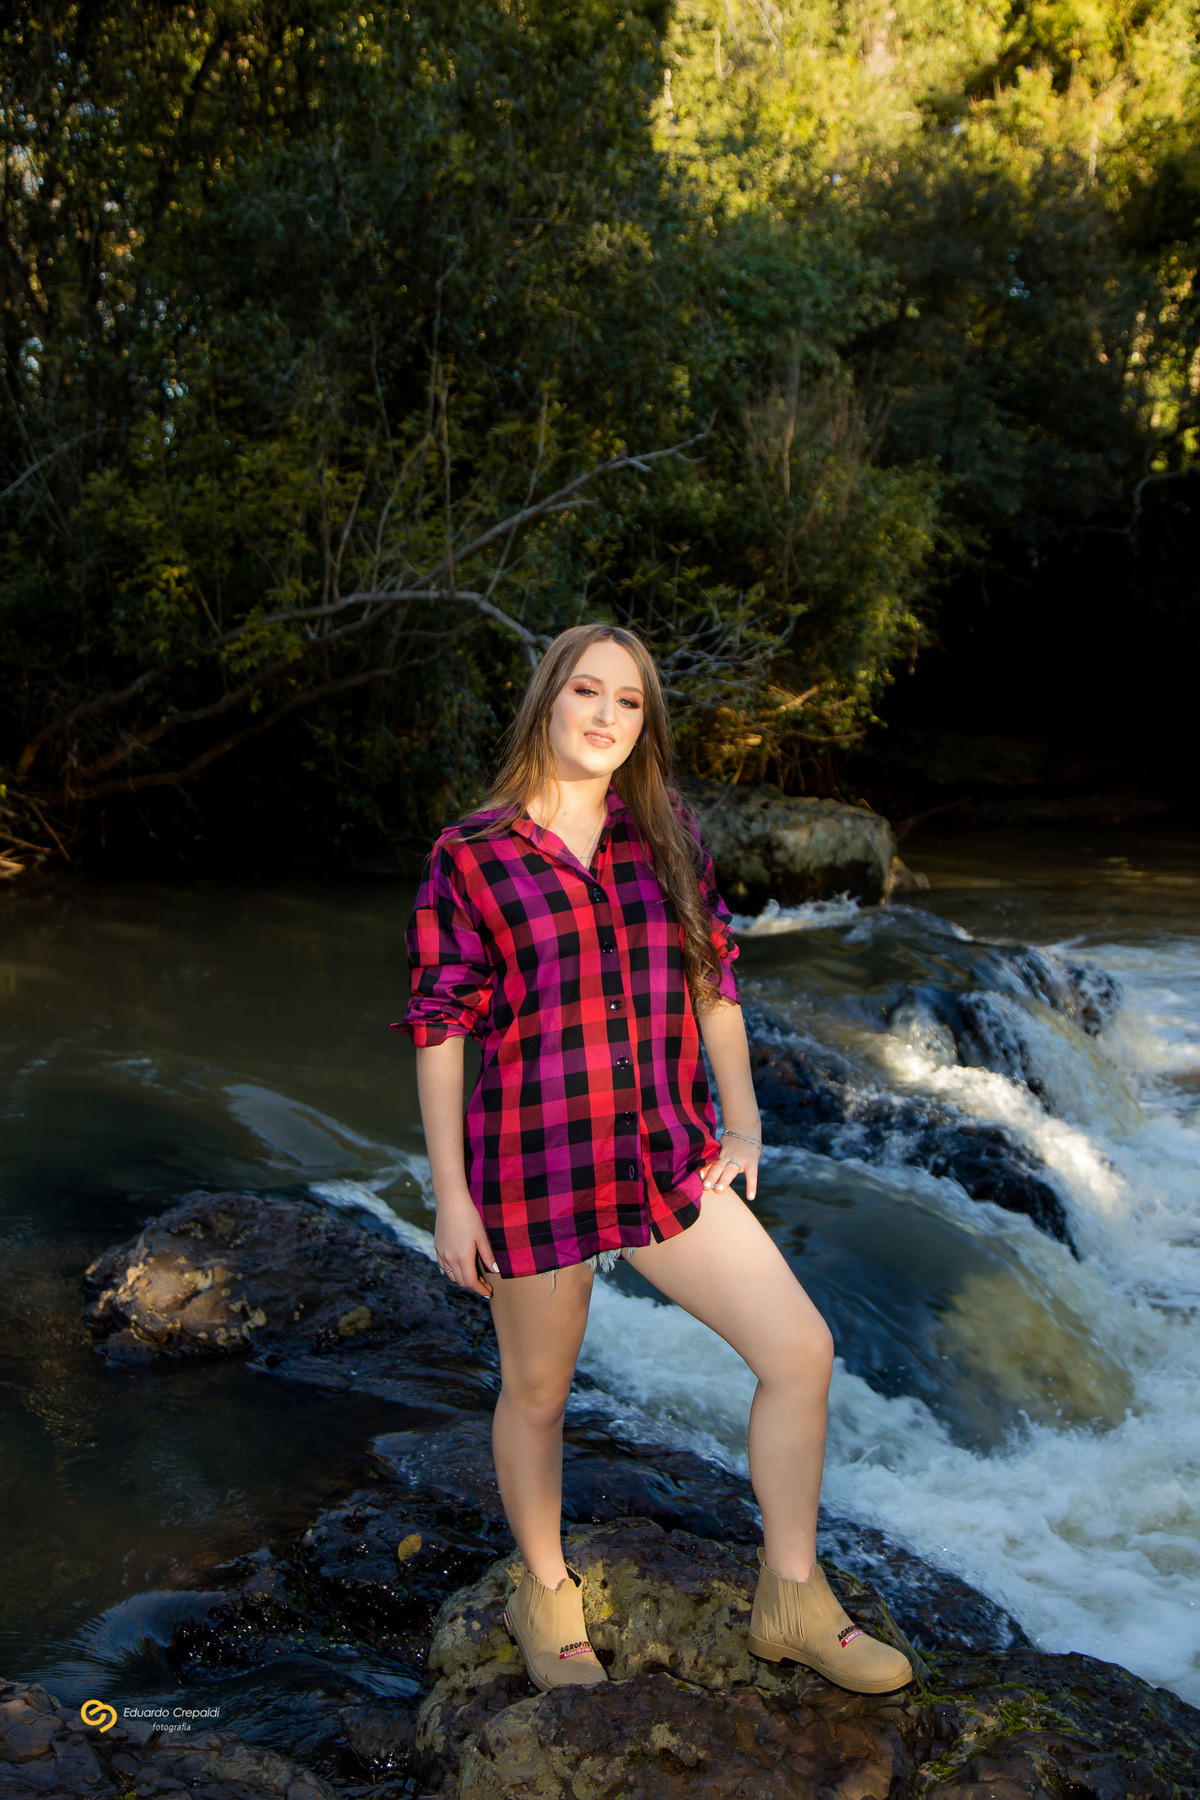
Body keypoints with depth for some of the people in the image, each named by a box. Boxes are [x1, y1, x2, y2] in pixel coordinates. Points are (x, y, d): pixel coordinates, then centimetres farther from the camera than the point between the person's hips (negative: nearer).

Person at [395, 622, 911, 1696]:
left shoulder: (668, 835, 6)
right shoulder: (468, 858, -7)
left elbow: (713, 981, 13)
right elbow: (438, 1030, -6)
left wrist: (743, 1121, 7)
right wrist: (450, 1199, -7)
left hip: (670, 1160, 4)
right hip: (535, 1165, -4)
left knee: (802, 1350, 0)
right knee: (537, 1394, 13)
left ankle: (792, 1603, 20)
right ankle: (546, 1598, 41)